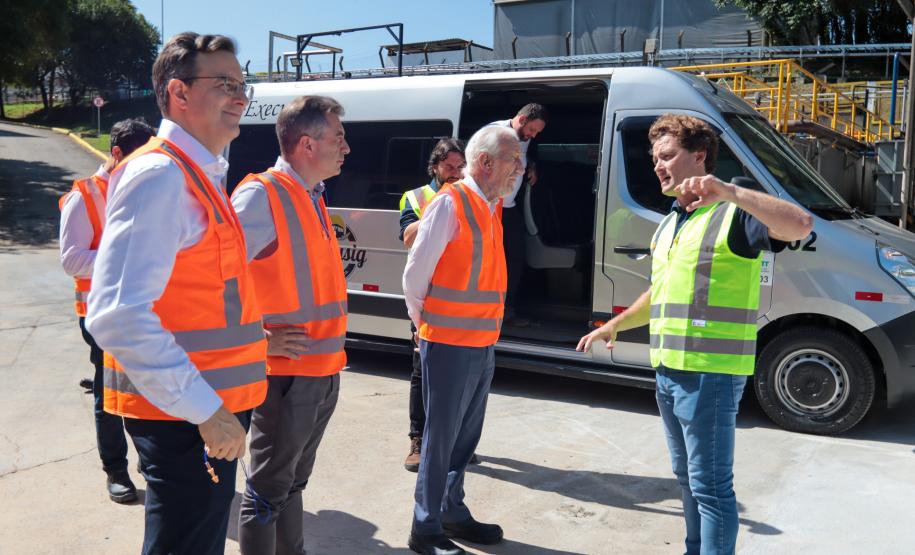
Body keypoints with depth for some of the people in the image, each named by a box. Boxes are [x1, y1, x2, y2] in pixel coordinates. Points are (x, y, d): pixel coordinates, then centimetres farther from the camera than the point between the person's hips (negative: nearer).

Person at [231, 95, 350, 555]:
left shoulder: (312, 197, 11)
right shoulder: (262, 196, -16)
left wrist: (330, 350, 14)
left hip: (324, 371, 8)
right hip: (287, 372, -8)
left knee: (293, 483, 21)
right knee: (267, 493, 5)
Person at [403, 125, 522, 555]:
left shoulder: (490, 206, 11)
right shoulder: (450, 203, -14)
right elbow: (414, 275, -12)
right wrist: (425, 323, 0)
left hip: (482, 345, 8)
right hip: (449, 345, -8)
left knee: (465, 435, 17)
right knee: (441, 438, 2)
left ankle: (453, 514, 32)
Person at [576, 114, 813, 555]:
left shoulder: (733, 214, -10)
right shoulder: (669, 224, 17)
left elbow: (800, 225, -30)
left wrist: (730, 192, -38)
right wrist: (613, 326, 27)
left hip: (710, 374, -9)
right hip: (668, 370, 9)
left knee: (711, 485, -2)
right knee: (687, 476, 21)